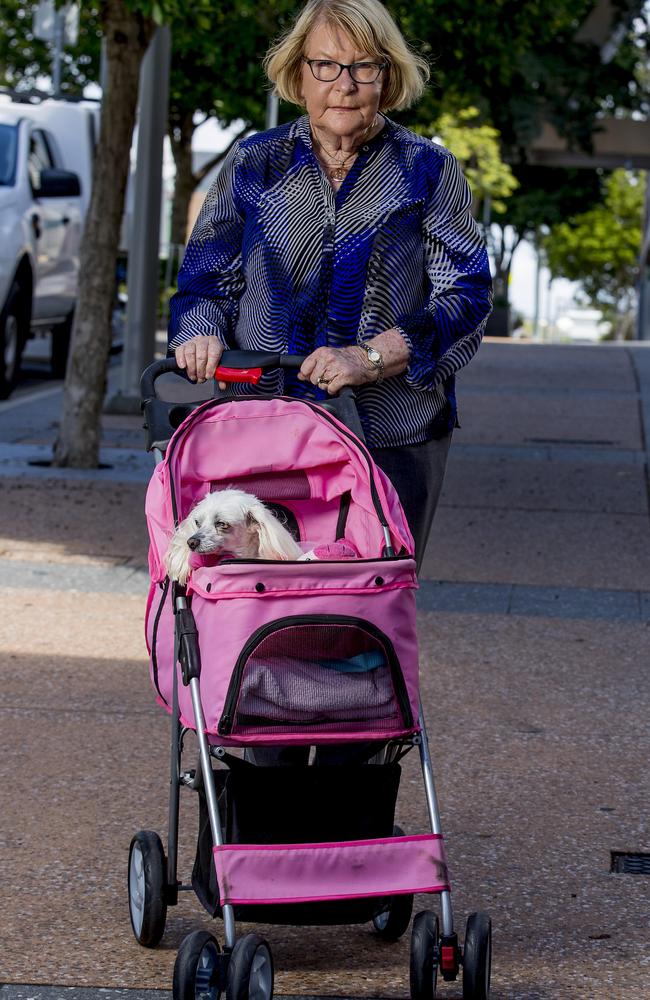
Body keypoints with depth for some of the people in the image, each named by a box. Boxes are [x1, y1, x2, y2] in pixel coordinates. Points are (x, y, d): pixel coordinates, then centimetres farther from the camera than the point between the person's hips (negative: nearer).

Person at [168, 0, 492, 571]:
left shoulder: (428, 171, 5)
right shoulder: (254, 164, 12)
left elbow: (465, 298, -3)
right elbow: (207, 276, 16)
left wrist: (369, 358, -16)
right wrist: (201, 332, -7)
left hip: (392, 437, -1)